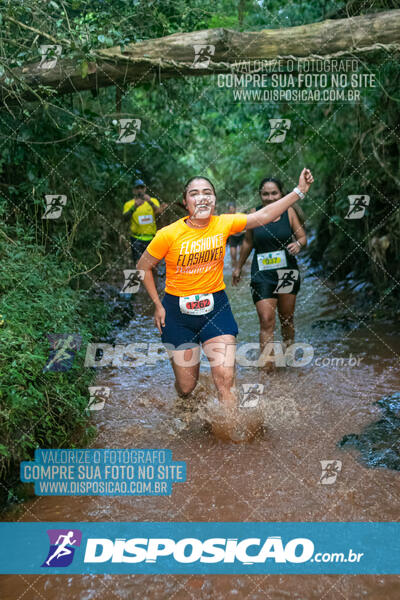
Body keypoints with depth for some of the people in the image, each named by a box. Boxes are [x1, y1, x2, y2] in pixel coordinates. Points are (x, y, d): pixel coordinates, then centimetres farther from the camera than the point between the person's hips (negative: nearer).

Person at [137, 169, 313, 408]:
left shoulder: (223, 224, -5)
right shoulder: (169, 235, -12)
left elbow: (264, 215, -4)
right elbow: (144, 266, 0)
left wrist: (300, 190, -8)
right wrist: (157, 305, 0)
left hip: (216, 307, 2)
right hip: (178, 311, -1)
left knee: (226, 380, -10)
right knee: (186, 387, 9)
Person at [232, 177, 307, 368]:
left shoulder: (289, 212, -1)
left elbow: (302, 236, 5)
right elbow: (248, 242, 12)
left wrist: (298, 244, -19)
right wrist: (239, 267, 19)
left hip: (288, 273, 1)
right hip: (262, 275, -1)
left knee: (287, 319, 15)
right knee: (266, 321, -10)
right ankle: (267, 366, -9)